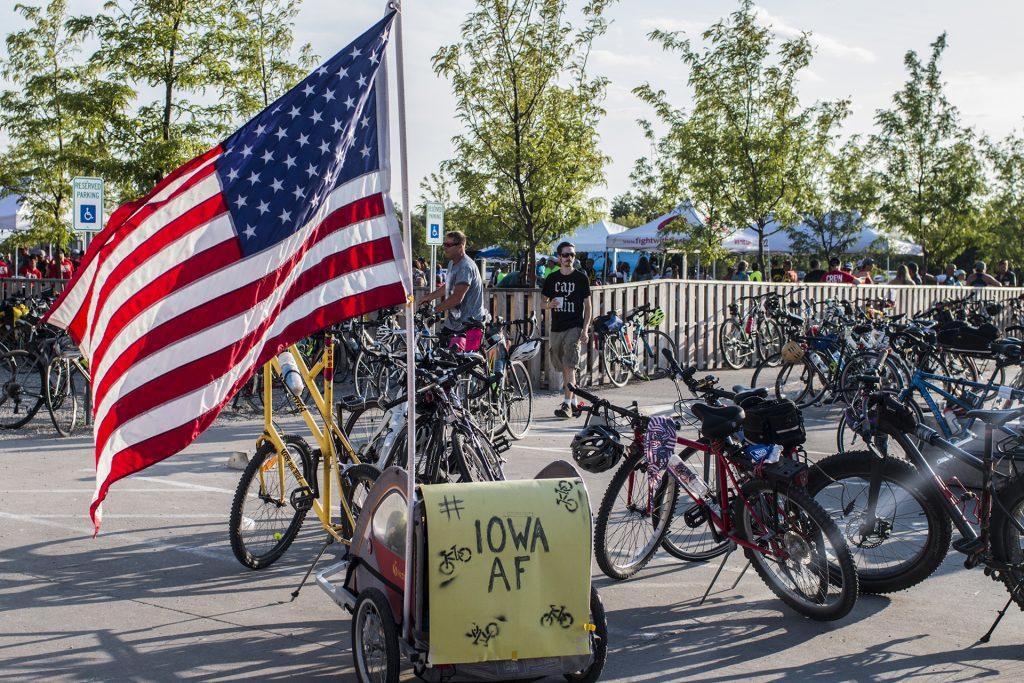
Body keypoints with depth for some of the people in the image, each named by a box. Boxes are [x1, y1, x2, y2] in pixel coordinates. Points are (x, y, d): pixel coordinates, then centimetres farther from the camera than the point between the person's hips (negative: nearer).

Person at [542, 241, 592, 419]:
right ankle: (574, 402, 21)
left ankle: (567, 404, -15)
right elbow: (544, 302, 16)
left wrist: (585, 330, -6)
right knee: (564, 369, 9)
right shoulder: (552, 278, 10)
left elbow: (587, 305, 3)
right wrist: (550, 304, -9)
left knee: (569, 367, -14)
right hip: (556, 328, 4)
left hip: (574, 327, -4)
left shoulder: (581, 278, 2)